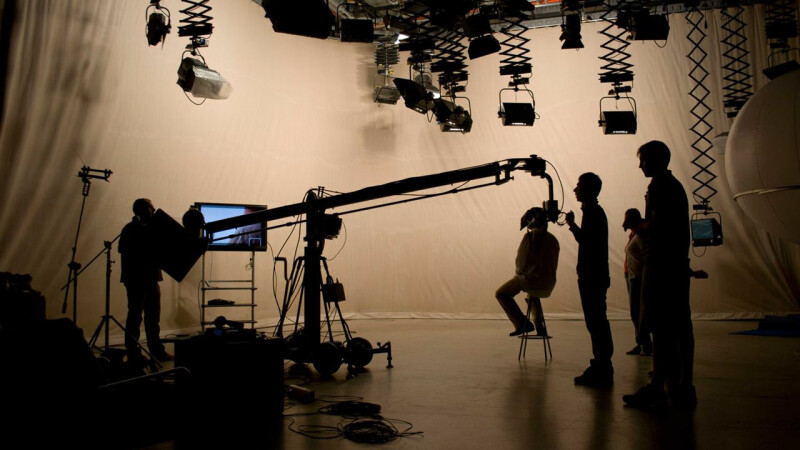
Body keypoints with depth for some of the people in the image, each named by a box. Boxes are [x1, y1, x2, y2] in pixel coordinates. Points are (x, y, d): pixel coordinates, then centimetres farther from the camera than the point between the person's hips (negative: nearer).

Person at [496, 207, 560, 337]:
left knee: (501, 294, 9)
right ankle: (539, 326, 32)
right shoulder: (552, 239, 8)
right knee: (532, 295, 40)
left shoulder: (530, 237, -13)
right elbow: (554, 265, 12)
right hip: (549, 284, 7)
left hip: (531, 279, -7)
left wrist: (519, 273, 7)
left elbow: (521, 260, -13)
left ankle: (522, 323, -2)